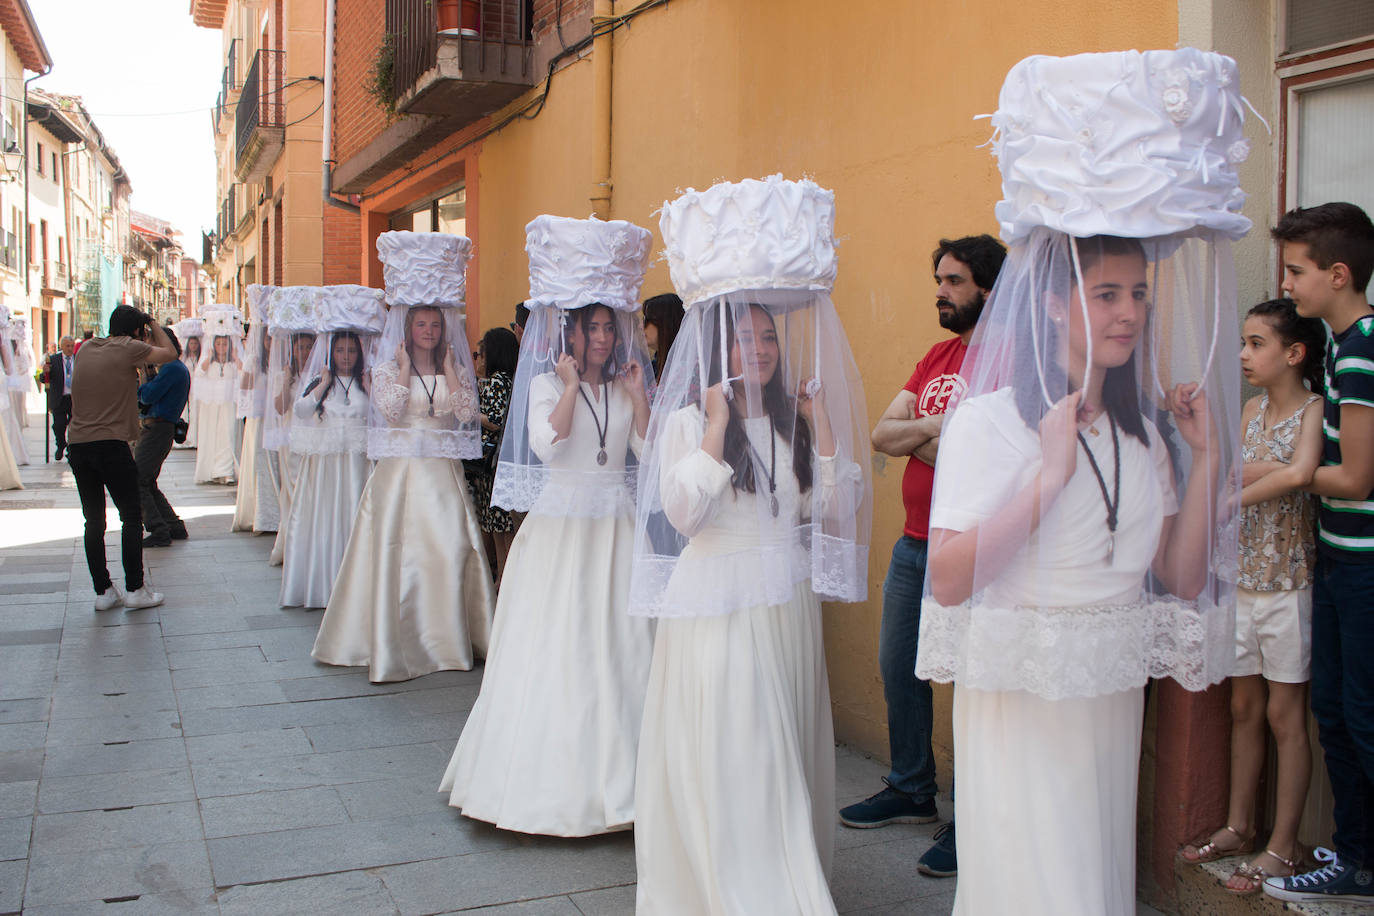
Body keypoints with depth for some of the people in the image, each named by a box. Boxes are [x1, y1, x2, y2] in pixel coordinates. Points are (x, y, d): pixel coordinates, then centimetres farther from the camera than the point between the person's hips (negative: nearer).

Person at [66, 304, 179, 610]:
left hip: (77, 445, 6)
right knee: (131, 518, 4)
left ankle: (103, 591, 13)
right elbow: (170, 353, 2)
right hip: (110, 444, -6)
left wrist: (148, 333, 27)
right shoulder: (128, 348, -6)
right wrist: (155, 326, 17)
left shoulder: (87, 348, 13)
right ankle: (135, 589, 5)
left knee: (94, 521, 10)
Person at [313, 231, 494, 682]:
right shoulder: (386, 367, 5)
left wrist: (448, 367, -3)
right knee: (398, 552, -5)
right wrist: (405, 367, -6)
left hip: (443, 474, 2)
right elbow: (390, 409, -11)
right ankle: (396, 640, 1)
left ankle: (447, 635, 8)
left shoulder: (456, 369, 12)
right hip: (400, 470, -2)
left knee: (451, 550, -3)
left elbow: (467, 411, -3)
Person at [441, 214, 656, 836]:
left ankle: (612, 767, 11)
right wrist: (571, 385, -14)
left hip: (615, 525, 3)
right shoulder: (547, 384, 1)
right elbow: (545, 442, -17)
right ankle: (551, 770, 7)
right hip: (560, 522, -3)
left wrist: (638, 398, -4)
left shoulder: (624, 387, 11)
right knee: (553, 641, -3)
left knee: (618, 638, 1)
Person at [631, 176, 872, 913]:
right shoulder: (688, 420, -5)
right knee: (726, 769, -2)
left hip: (788, 610, 5)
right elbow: (683, 515, -16)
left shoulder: (794, 422, 9)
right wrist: (716, 428, -17)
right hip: (717, 612, -5)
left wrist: (823, 430, -1)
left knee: (784, 763, 12)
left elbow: (833, 511, 4)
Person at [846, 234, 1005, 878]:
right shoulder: (937, 356, 15)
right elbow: (881, 435, 8)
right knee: (898, 668, 16)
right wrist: (938, 425, -10)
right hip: (913, 544, 9)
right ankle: (911, 793, 33)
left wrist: (915, 435, -8)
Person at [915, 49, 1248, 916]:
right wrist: (1050, 475, -23)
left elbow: (1185, 580, 4)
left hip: (1114, 701, 6)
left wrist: (1206, 456, -3)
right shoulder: (990, 420, -13)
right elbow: (949, 581, -21)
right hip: (1018, 702, -5)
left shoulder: (1147, 429, 4)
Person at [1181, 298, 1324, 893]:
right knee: (1244, 708, 13)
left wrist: (1236, 492, -16)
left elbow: (1299, 472, -27)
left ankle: (1282, 848, 12)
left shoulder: (1315, 409, -10)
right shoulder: (1253, 409, 10)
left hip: (1289, 582, -6)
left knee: (1285, 715, 2)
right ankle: (1239, 826, 26)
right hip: (1243, 577, 6)